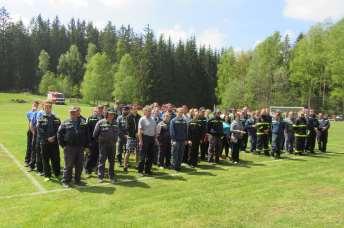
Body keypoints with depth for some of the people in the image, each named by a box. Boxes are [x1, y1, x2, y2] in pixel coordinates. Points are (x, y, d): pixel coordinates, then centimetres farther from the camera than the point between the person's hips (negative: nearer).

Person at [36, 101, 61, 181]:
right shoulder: (40, 119, 2)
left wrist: (54, 137, -12)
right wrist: (47, 139, -11)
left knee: (55, 159, 6)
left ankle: (57, 174, 19)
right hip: (44, 143, 0)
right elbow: (39, 132, -4)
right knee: (45, 159, 6)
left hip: (54, 142, 1)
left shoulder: (56, 119, 5)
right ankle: (47, 175, 17)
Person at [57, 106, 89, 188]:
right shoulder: (65, 123, 2)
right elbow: (59, 134, 3)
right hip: (69, 148, -2)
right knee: (68, 165, 3)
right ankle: (65, 181, 14)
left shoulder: (83, 123, 7)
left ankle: (77, 180, 23)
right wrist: (63, 144, -2)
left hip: (80, 148, 3)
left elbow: (87, 135, 11)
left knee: (79, 166, 9)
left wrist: (85, 145, 5)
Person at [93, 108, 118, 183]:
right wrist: (100, 140, 7)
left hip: (112, 145, 4)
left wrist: (114, 140, 9)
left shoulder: (115, 123, 6)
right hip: (103, 144, -4)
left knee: (112, 161, 10)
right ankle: (100, 177, 10)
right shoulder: (100, 123, -6)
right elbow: (95, 134, -1)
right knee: (102, 161, 1)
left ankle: (112, 177, 20)